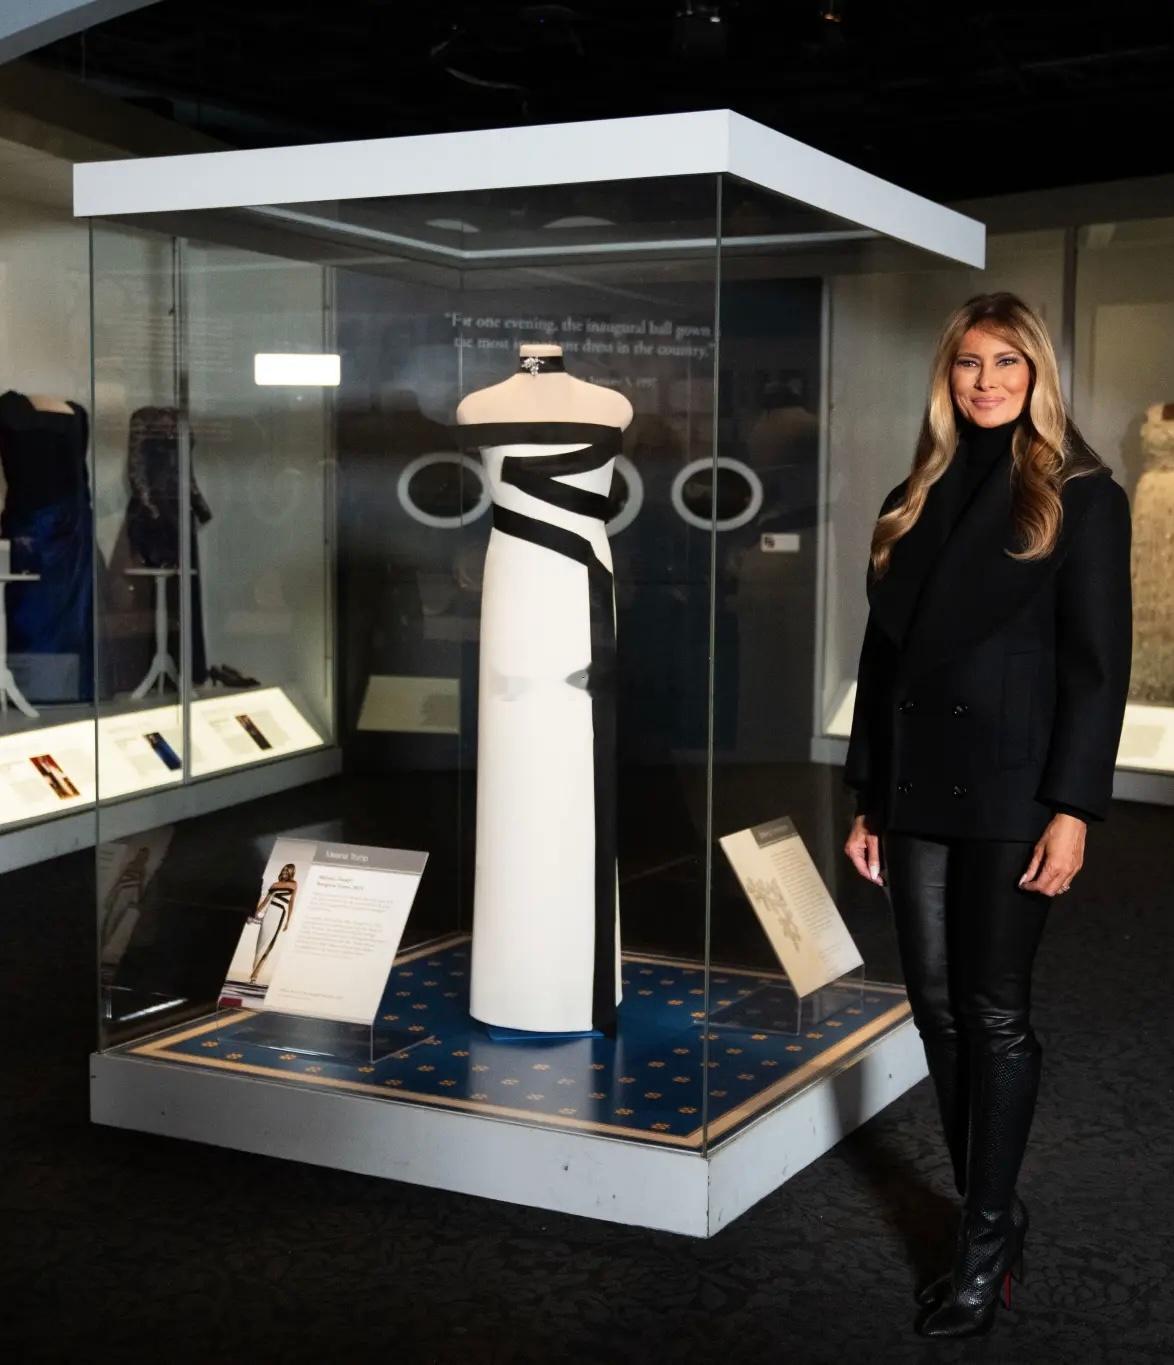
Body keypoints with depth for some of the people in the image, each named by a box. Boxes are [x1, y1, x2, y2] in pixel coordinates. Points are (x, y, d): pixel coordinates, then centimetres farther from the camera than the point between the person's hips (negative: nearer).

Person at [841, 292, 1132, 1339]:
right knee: (938, 1008, 8)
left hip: (1011, 789, -5)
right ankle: (989, 1209, 21)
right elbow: (881, 655, 13)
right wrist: (869, 799, 11)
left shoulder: (1080, 498, -2)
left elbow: (1099, 662, -7)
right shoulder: (915, 502, 13)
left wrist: (1073, 807, -14)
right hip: (917, 791, 5)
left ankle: (986, 1239, 9)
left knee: (995, 1012, -1)